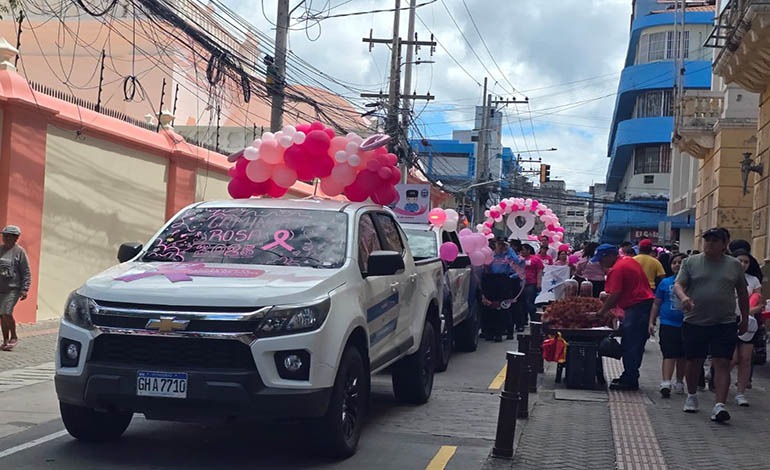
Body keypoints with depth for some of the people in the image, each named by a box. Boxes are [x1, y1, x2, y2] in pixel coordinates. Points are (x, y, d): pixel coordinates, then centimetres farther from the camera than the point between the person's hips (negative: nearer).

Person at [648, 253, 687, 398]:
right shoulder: (665, 283, 4)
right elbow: (656, 304, 8)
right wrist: (651, 322, 4)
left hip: (685, 325, 1)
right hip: (668, 324, -1)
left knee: (682, 356, 14)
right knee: (669, 355, -10)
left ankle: (679, 383, 27)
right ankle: (665, 384, -18)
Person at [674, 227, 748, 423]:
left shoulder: (734, 265, 7)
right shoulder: (691, 262, 3)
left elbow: (742, 294, 15)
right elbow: (678, 285, -5)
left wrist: (745, 319, 16)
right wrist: (683, 297, -27)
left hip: (725, 325, 0)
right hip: (694, 323, 1)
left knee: (722, 364, -10)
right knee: (694, 362, 12)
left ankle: (720, 405, -15)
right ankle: (691, 396, 33)